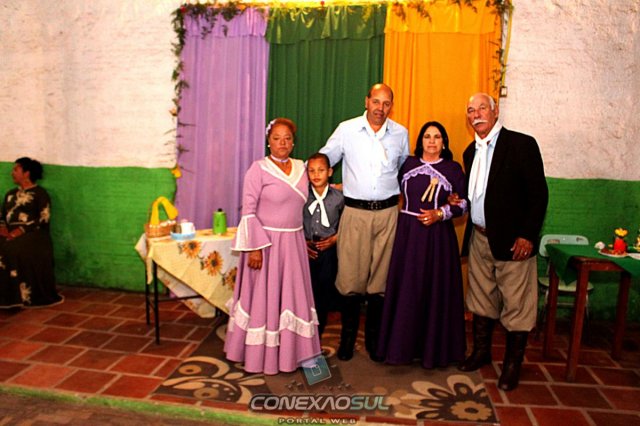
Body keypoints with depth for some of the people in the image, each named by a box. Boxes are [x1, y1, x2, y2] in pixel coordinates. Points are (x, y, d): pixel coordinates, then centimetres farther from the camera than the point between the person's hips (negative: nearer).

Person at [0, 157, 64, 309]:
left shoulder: (40, 193, 3)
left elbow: (43, 219, -8)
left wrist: (21, 230, -18)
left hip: (33, 234, -6)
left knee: (15, 248, -35)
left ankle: (26, 296, -30)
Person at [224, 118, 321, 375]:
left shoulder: (300, 168, 8)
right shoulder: (258, 169, -9)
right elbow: (248, 211, -12)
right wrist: (254, 247, -17)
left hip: (293, 243, 5)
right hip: (266, 241, -5)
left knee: (291, 296, 13)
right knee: (262, 297, 5)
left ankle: (289, 350, 28)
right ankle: (259, 354, 21)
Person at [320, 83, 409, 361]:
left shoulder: (400, 134, 8)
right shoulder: (346, 130, 1)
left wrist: (399, 196, 14)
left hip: (387, 213, 2)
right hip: (355, 213, -2)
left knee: (381, 278, 8)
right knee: (350, 277, 0)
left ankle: (374, 338, 23)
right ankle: (348, 336, 19)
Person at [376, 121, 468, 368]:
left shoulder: (453, 169, 4)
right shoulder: (408, 164, 9)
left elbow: (464, 204, 3)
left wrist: (439, 213, -11)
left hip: (437, 235, -1)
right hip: (408, 232, 2)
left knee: (435, 290, 3)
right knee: (405, 289, 4)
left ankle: (433, 348, 17)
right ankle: (402, 345, 17)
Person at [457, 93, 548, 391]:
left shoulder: (522, 144, -9)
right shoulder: (471, 152, 12)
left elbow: (539, 193, -12)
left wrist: (527, 235, -16)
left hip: (512, 240, -6)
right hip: (479, 238, 6)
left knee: (516, 304, 3)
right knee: (481, 297, 17)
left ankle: (513, 364, 20)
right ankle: (481, 351, 34)